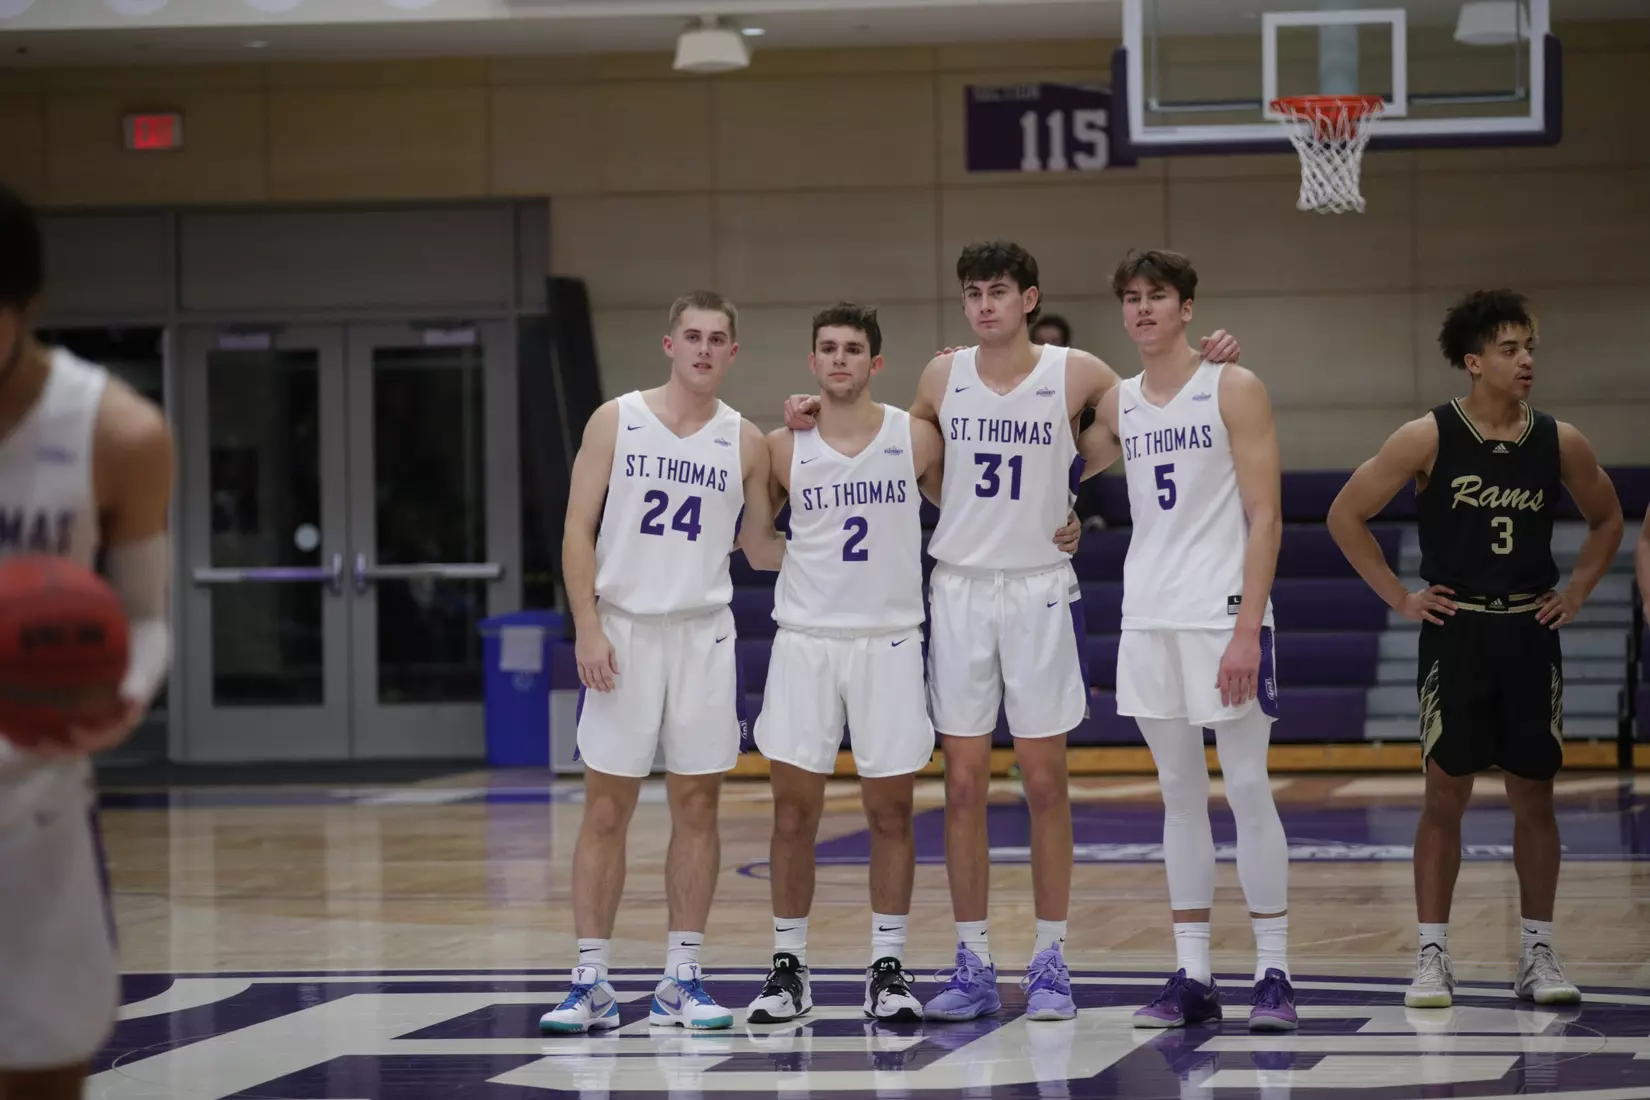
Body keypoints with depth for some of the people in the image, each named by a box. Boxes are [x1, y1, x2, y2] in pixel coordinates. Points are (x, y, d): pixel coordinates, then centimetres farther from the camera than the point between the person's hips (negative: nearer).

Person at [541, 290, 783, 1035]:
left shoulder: (745, 442, 6)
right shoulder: (616, 421, 1)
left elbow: (761, 548, 14)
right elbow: (578, 532, -1)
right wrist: (587, 627, -10)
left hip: (703, 636, 2)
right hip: (623, 630, -2)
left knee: (696, 805, 3)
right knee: (606, 808, -1)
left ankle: (681, 980, 10)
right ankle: (591, 983, 3)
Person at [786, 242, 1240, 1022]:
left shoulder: (1075, 374, -3)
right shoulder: (942, 377, 5)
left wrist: (1208, 366, -13)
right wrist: (823, 418, 6)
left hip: (1041, 589, -2)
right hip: (959, 589, 2)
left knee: (1044, 780, 1)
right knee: (964, 782, 1)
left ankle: (1049, 961, 8)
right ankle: (972, 966, 7)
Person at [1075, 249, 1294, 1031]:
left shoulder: (1233, 389, -4)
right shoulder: (1117, 404, 11)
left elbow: (1265, 517, -9)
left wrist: (1247, 629, -16)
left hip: (1223, 614, -5)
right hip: (1148, 617, 5)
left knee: (1247, 790, -4)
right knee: (1179, 795, 6)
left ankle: (1273, 973, 1)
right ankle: (1192, 975, 9)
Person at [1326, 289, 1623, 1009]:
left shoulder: (1559, 443, 2)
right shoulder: (1428, 438, -7)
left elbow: (1606, 520, 19)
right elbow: (1345, 516, -3)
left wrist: (1576, 591, 7)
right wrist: (1399, 597, -5)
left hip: (1531, 634, 3)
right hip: (1455, 633, -3)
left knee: (1534, 795, 6)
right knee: (1446, 795, 0)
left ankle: (1538, 955, 15)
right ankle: (1432, 956, 5)